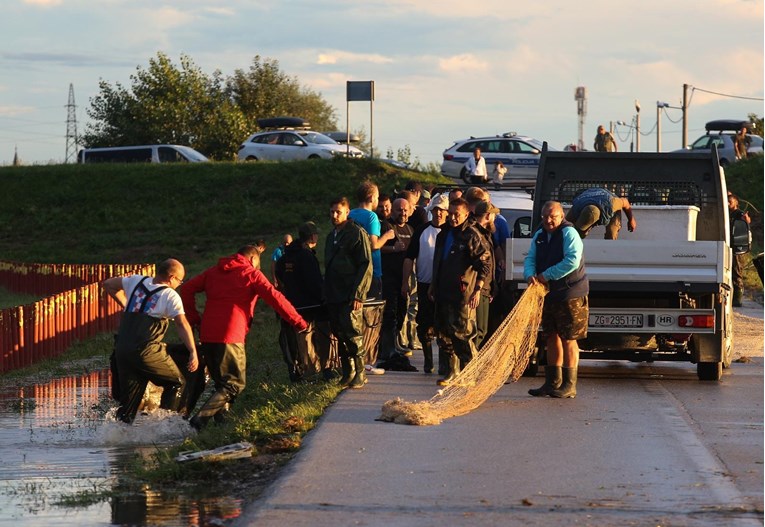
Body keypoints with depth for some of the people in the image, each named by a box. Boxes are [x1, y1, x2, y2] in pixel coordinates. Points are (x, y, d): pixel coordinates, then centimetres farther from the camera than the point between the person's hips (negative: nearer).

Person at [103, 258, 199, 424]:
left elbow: (107, 284, 25)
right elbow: (182, 324, -13)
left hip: (122, 348, 6)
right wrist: (193, 353, -14)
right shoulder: (170, 296, -3)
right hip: (147, 352, -6)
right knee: (177, 383, 10)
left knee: (128, 399, 14)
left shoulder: (136, 281, 12)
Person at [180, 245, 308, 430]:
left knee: (221, 381, 19)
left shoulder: (213, 271, 20)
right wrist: (299, 322, 0)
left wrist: (195, 319, 13)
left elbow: (187, 289, 13)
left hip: (207, 335, 6)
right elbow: (276, 299, -3)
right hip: (230, 336, -6)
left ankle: (220, 416, 7)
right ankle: (200, 418, -17)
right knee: (234, 384, -3)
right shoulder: (251, 274, 3)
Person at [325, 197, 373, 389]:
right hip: (334, 297, 7)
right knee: (340, 336, 7)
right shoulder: (332, 236, 19)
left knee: (353, 336, -9)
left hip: (350, 296, -7)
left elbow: (366, 265, -11)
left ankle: (360, 375, -2)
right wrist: (327, 293, 16)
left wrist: (358, 294, -17)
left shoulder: (357, 234, -6)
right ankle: (347, 373, 14)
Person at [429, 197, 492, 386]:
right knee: (444, 332, 10)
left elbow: (485, 264, -12)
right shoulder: (444, 234, 15)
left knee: (462, 332, -10)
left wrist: (477, 289, -18)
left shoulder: (472, 236, -8)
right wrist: (433, 284, 25)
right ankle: (454, 371, 21)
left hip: (463, 293, -8)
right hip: (444, 291, 8)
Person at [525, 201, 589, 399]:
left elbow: (573, 261, -24)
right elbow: (530, 259, 8)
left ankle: (569, 385, 0)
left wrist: (547, 275, -21)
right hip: (548, 294, 8)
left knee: (568, 340, -4)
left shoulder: (569, 234, -13)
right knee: (552, 338, 12)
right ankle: (553, 382, 19)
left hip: (570, 295, -8)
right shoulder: (539, 236, 11)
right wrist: (530, 275, -15)